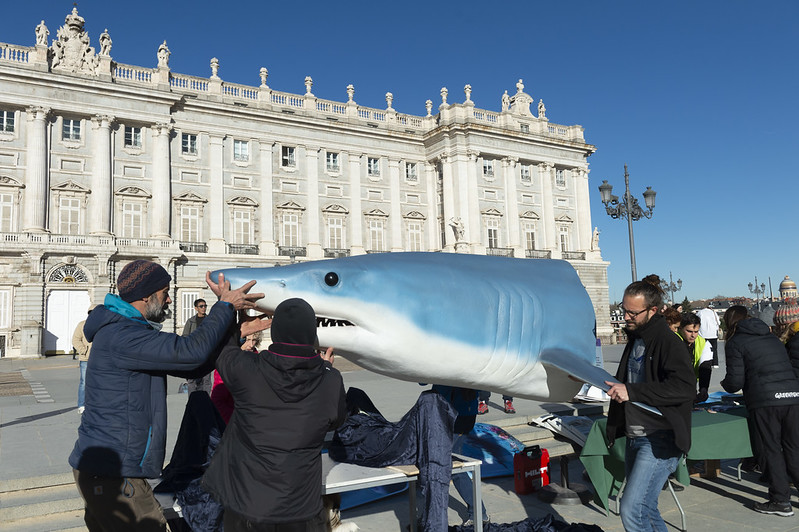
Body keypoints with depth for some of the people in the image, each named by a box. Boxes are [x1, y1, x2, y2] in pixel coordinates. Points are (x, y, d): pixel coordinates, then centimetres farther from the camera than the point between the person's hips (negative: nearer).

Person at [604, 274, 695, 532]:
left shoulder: (668, 341, -14)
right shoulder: (635, 340, 15)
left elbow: (685, 387, -27)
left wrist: (632, 392, -30)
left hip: (659, 440, -9)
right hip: (635, 438, 9)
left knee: (631, 509, -15)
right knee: (646, 508, 17)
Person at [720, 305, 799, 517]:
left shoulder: (735, 343, 2)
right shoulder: (772, 338, 23)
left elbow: (735, 382, -3)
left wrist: (724, 383, 20)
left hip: (765, 400, -6)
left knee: (770, 451, 5)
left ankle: (781, 501, 11)